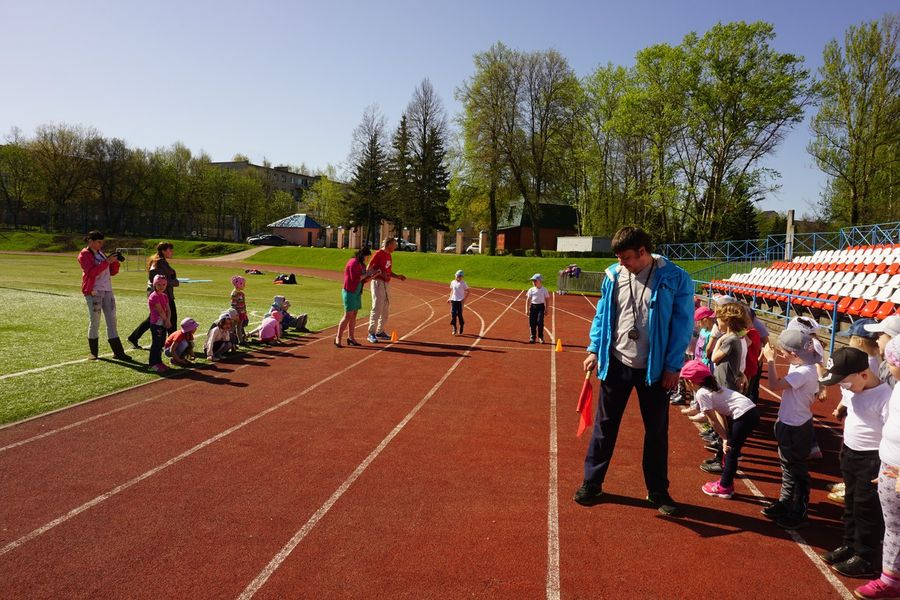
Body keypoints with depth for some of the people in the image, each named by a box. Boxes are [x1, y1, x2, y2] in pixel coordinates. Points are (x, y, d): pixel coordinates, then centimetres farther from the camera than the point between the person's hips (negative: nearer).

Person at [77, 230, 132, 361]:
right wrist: (107, 262, -22)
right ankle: (93, 353, 12)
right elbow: (91, 272, -20)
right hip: (93, 291, -7)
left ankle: (118, 352, 5)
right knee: (94, 322, 0)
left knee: (111, 321, 4)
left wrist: (115, 262, 1)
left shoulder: (100, 252, 18)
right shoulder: (84, 255, -5)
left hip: (107, 290, 7)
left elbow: (112, 272, 19)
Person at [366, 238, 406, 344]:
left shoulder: (389, 255, 14)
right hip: (378, 283, -9)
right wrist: (381, 274, -25)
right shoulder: (378, 254, -10)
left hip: (387, 284, 9)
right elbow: (369, 268, -14)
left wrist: (398, 276, 9)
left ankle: (380, 331, 23)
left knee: (386, 309, 13)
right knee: (377, 308, -10)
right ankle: (371, 334, -7)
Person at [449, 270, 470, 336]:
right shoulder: (452, 282, 7)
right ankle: (454, 329, 2)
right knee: (453, 314, -3)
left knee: (459, 314, -1)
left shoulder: (463, 283, -6)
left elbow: (467, 292, -4)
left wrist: (464, 299, -13)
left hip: (460, 301, -4)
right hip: (453, 300, 4)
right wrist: (450, 298, 9)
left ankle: (461, 328, 19)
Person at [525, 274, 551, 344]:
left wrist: (546, 309, 1)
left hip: (540, 306, -2)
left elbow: (546, 299, 5)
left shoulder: (544, 290, 1)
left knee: (540, 322, -11)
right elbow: (528, 300, 6)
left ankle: (541, 337, 3)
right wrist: (527, 309, 1)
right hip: (533, 306, 2)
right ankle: (532, 337, 14)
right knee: (532, 322, 2)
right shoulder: (531, 290, 4)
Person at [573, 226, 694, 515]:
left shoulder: (675, 278, -10)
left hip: (654, 369, -2)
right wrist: (594, 350, 1)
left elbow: (682, 324, -7)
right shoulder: (613, 275, -1)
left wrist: (673, 366, -9)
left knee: (657, 430, 11)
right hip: (616, 363, 2)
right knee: (605, 425, 10)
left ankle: (658, 491, 28)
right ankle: (592, 483, 24)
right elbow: (602, 314, 8)